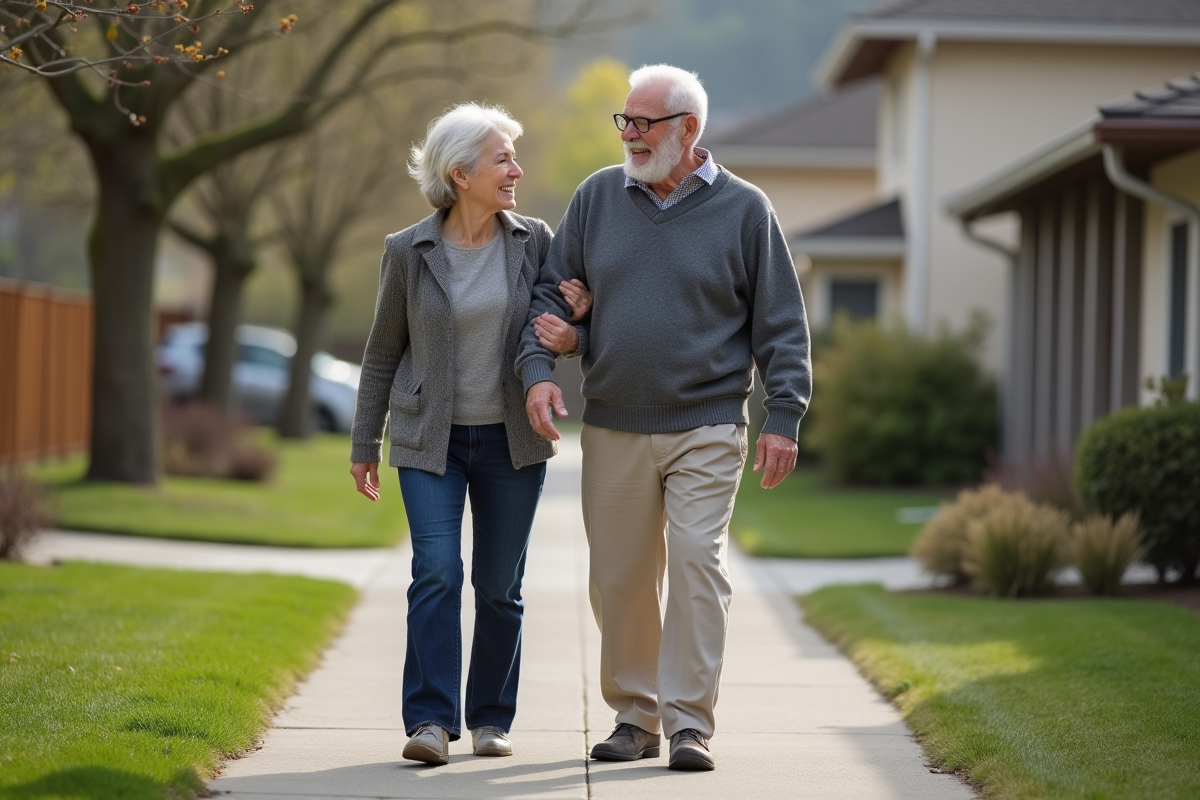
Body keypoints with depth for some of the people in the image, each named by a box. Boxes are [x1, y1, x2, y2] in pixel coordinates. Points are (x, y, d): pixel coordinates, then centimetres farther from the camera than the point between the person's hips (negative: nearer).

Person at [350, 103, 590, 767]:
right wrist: (365, 445, 7)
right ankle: (431, 722, -15)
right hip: (431, 440, -2)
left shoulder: (533, 242, 0)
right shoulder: (409, 252, -4)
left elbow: (561, 327, 11)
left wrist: (573, 330, -14)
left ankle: (492, 719, 19)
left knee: (499, 587, 6)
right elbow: (382, 354, 5)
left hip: (512, 441, 2)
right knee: (437, 573, -15)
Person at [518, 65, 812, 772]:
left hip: (706, 429, -3)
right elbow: (552, 292, 12)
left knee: (698, 561, -13)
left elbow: (781, 325, 2)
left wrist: (783, 417, -5)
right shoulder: (597, 198, 7)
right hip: (612, 429, 3)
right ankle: (634, 716, 19)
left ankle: (690, 722, -8)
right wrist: (539, 368, -5)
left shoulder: (743, 210, 1)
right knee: (621, 579, 6)